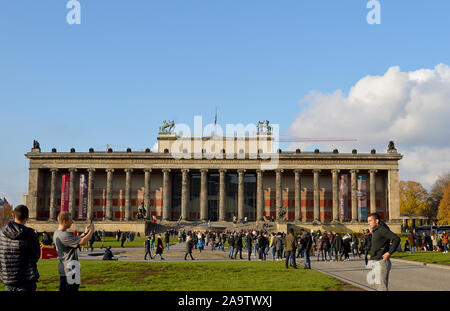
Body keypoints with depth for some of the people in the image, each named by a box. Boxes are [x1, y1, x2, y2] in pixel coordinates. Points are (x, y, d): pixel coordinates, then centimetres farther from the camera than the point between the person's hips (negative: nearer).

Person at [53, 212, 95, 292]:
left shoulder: (57, 233, 9)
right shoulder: (64, 235, -23)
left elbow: (75, 240, 16)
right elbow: (82, 242, -25)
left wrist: (85, 233, 10)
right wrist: (91, 231, -10)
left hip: (62, 266, 10)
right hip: (70, 268, -10)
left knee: (62, 289, 14)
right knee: (72, 289, -3)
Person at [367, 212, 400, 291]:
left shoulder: (382, 229, -14)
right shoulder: (375, 231, 16)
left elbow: (397, 239, -25)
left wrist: (389, 253, -22)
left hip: (382, 263, -10)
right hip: (376, 262, 10)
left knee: (382, 287, -10)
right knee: (378, 287, 13)